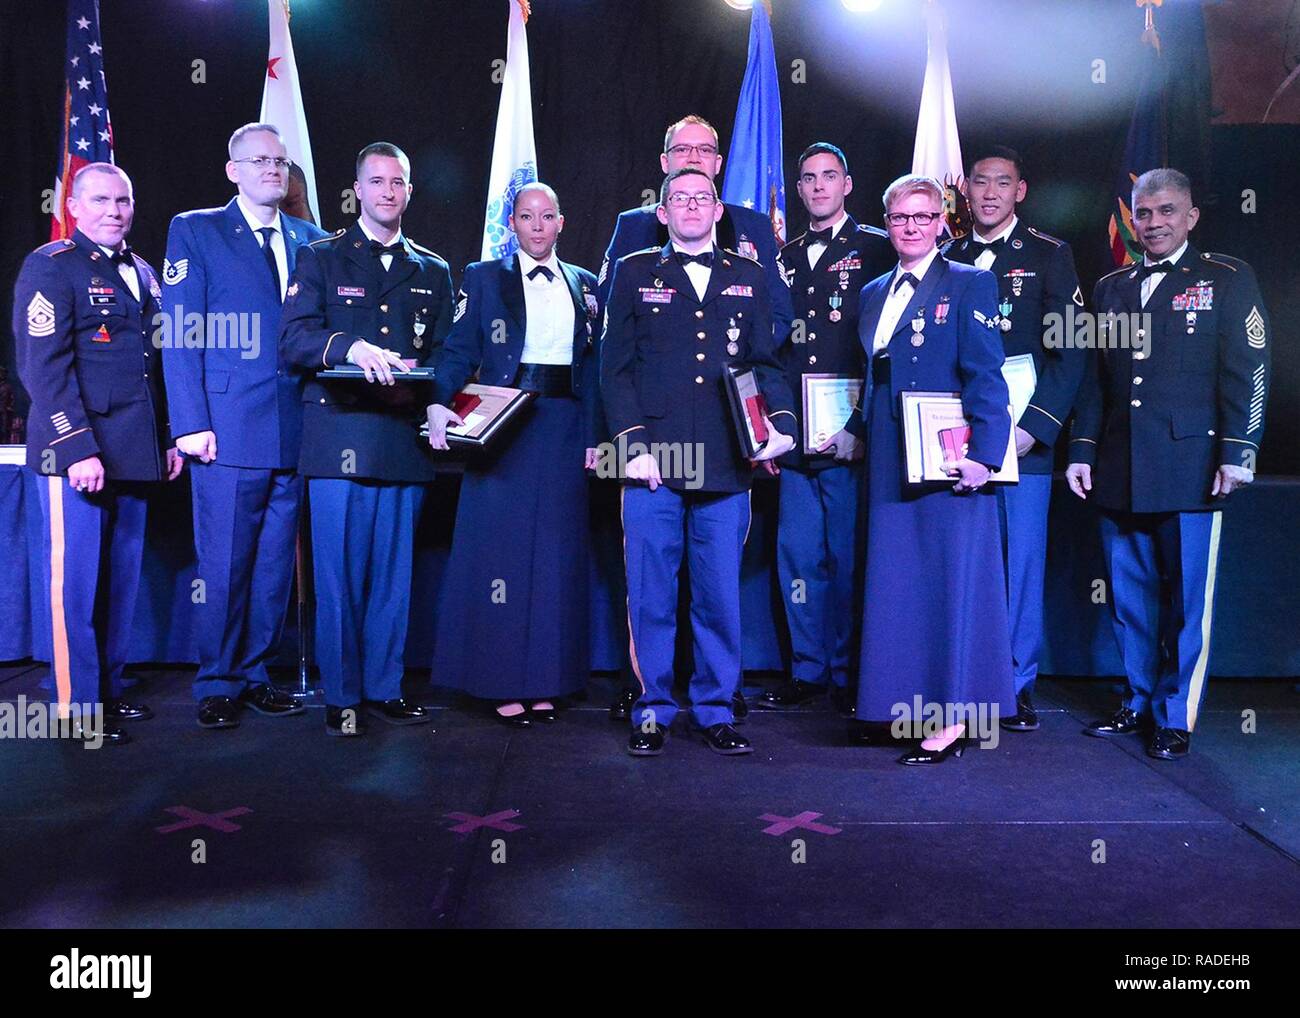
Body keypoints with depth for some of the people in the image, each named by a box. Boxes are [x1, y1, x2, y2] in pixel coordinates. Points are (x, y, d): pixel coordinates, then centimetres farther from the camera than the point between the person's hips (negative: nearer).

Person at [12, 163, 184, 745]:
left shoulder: (142, 273, 18)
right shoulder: (50, 266, -3)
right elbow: (43, 367, -12)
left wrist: (169, 438, 14)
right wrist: (79, 448, -19)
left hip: (134, 455, 7)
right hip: (75, 451, -7)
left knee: (122, 578, 11)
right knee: (75, 579, -2)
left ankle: (109, 690, 22)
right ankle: (76, 708, 6)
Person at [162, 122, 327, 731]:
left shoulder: (310, 240, 16)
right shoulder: (195, 231, 5)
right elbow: (180, 334, -2)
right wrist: (191, 423, -11)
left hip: (294, 430, 4)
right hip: (229, 427, -4)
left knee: (275, 564, 9)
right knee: (223, 565, 0)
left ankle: (256, 675, 21)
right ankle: (217, 686, 12)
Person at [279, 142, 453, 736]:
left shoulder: (432, 271, 18)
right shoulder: (321, 258, 11)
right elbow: (293, 339, -2)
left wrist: (418, 377, -8)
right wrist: (349, 347, -21)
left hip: (407, 438, 3)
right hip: (340, 437, -2)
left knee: (394, 572, 6)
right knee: (339, 572, -2)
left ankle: (384, 688, 17)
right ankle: (340, 697, 9)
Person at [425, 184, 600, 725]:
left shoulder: (584, 285, 14)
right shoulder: (482, 279, 7)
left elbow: (593, 366, 10)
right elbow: (458, 352, -1)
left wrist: (592, 435, 2)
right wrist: (439, 403, -18)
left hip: (565, 431, 3)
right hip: (504, 430, -2)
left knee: (557, 554, 5)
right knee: (501, 550, -1)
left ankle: (546, 680, 15)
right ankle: (504, 684, 8)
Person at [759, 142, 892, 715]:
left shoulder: (877, 249, 4)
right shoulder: (783, 259, 18)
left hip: (853, 437, -4)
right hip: (797, 438, 4)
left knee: (850, 558, 1)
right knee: (798, 556, 6)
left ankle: (850, 677, 13)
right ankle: (808, 673, 18)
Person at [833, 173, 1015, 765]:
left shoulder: (969, 285, -2)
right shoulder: (872, 294, 18)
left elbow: (985, 378, -10)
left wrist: (982, 454, -18)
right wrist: (854, 431, 9)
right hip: (889, 463, 7)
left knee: (950, 579, -2)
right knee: (893, 581, 10)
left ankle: (953, 718, 6)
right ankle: (902, 705, 22)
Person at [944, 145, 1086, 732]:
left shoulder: (1049, 255, 5)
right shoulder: (947, 260, 13)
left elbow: (1068, 352, -2)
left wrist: (1034, 425, -12)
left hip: (1023, 437, -2)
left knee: (1022, 560, 1)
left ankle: (1016, 686, 12)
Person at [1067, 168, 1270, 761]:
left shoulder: (1227, 280, 5)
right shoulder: (1110, 289, 17)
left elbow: (1247, 373, -2)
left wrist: (1236, 453, -10)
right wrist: (1082, 452, 9)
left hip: (1189, 466, -4)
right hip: (1119, 472, 4)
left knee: (1186, 600, 1)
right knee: (1130, 597, 10)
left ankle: (1177, 717, 12)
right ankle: (1140, 703, 23)